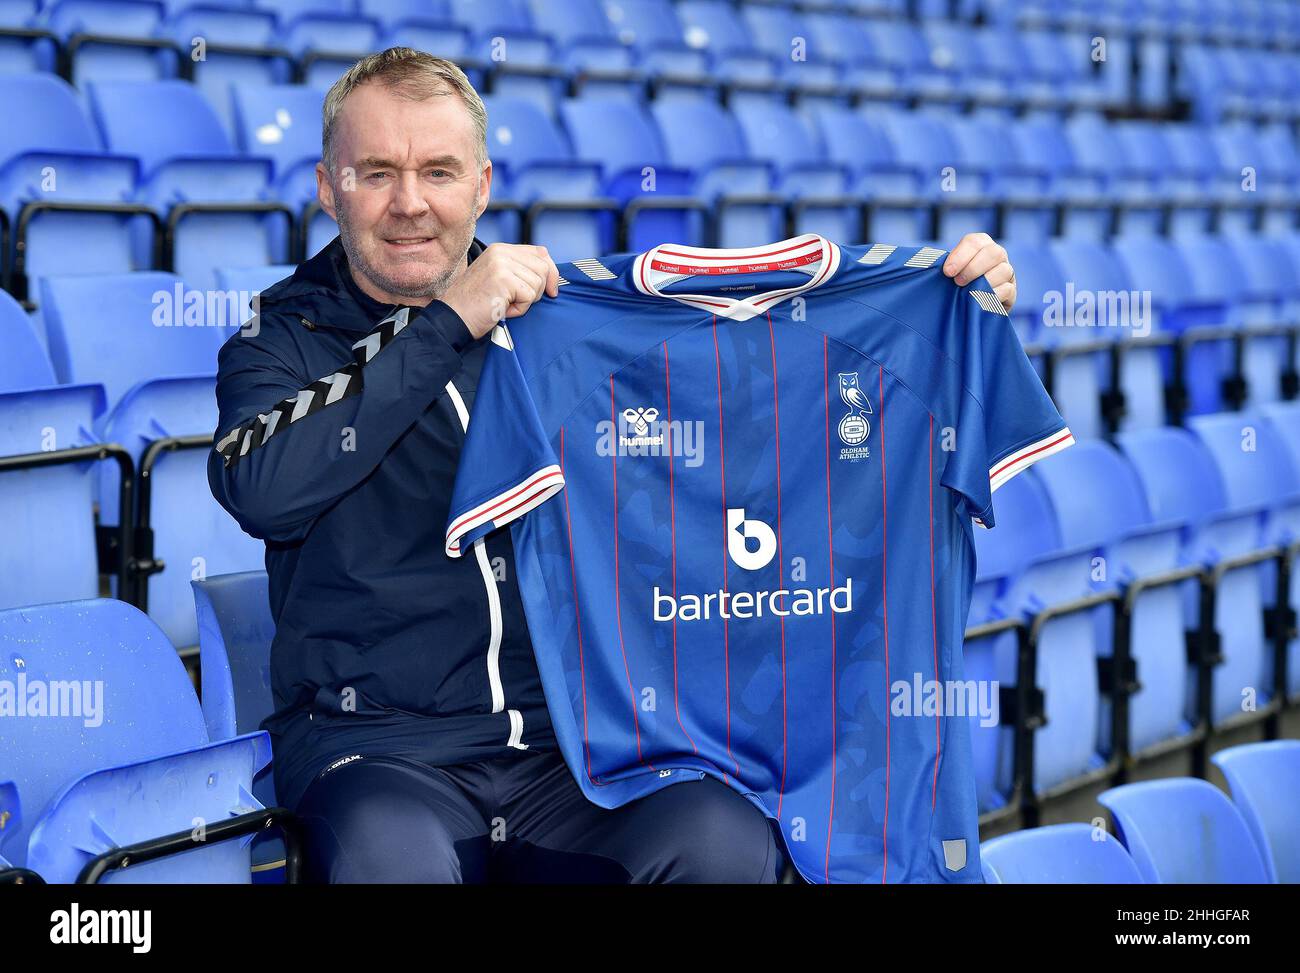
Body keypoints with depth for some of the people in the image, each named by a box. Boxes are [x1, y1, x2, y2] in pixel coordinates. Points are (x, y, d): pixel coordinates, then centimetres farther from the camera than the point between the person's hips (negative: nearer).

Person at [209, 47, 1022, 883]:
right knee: (392, 858, -37)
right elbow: (261, 487, -14)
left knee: (722, 839, -29)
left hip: (574, 749, 2)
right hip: (374, 747, -2)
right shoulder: (284, 341, 8)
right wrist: (447, 324, -14)